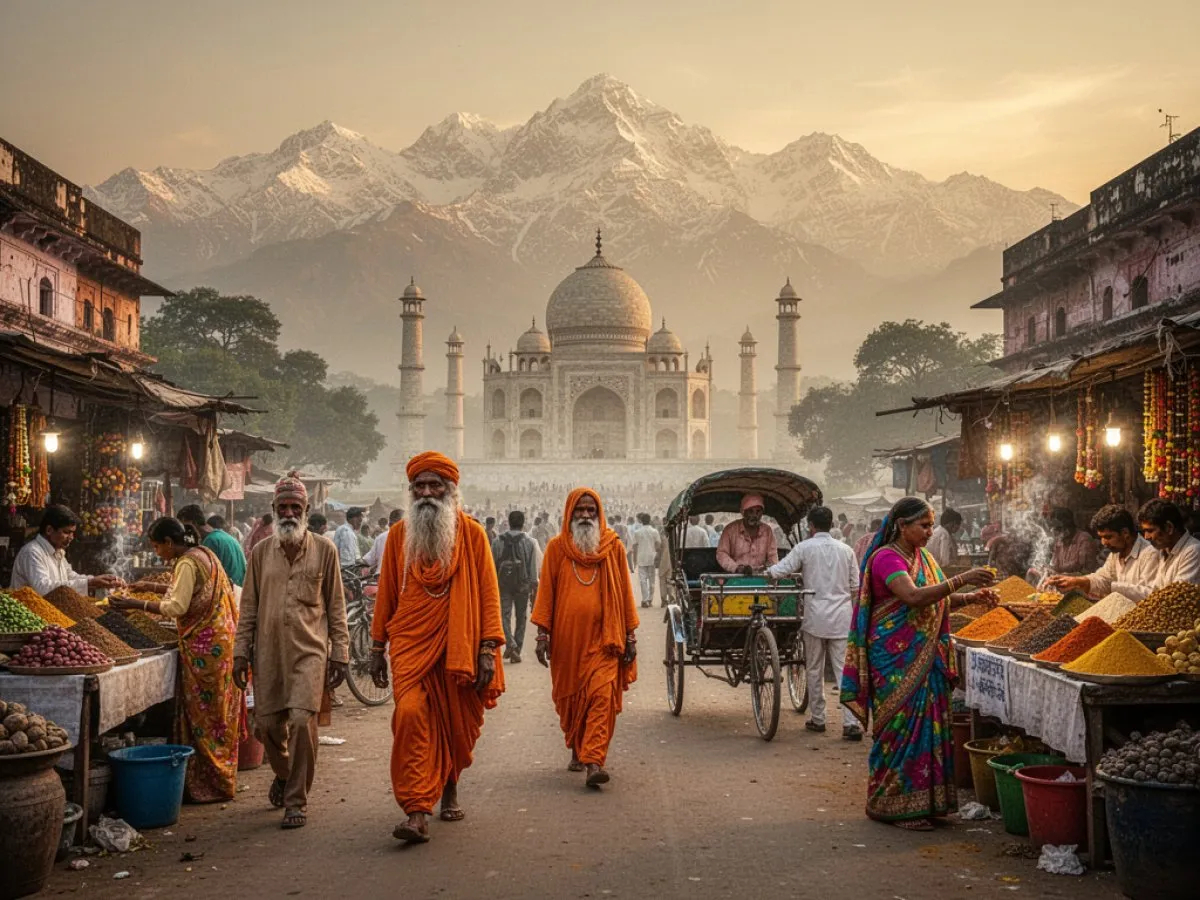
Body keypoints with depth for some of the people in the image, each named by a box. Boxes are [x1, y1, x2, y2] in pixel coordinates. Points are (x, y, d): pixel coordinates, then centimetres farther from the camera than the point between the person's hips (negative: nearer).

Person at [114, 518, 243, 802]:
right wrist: (153, 587, 23)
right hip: (219, 638, 10)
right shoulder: (203, 554, 15)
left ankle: (210, 786, 4)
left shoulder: (188, 563, -14)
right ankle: (222, 781, 19)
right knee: (217, 714, 13)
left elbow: (177, 607, -23)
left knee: (203, 716, -2)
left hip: (204, 647, -10)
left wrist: (136, 604, -21)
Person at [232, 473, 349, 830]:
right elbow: (248, 607, 12)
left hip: (309, 651, -3)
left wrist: (339, 654, 1)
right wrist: (241, 653, 6)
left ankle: (297, 800, -1)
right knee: (267, 724, 5)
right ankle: (284, 773, 38)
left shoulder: (324, 551, 4)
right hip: (268, 653, 3)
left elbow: (336, 608, 5)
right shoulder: (261, 552, 9)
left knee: (302, 721, -15)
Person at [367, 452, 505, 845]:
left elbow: (488, 592, 0)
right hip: (411, 646, 0)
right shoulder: (399, 535, 6)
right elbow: (386, 593, 12)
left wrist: (488, 649, -7)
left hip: (460, 647, 0)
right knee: (411, 715, -18)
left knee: (458, 725, 10)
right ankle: (417, 812, -19)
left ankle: (449, 788, 38)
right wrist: (377, 647, 11)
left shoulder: (471, 533, 1)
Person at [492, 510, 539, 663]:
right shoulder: (530, 542, 0)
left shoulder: (498, 541, 3)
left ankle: (510, 644, -21)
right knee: (521, 618, 9)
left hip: (503, 583, 0)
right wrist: (534, 588, 2)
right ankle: (516, 651, 9)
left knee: (504, 615, 2)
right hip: (522, 584, 0)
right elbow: (533, 567, -2)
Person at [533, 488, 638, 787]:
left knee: (602, 696, -13)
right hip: (567, 638, 1)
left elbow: (624, 591, 8)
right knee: (570, 698, 11)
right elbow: (546, 591, 5)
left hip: (603, 637, -1)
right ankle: (577, 751, 31)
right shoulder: (557, 548, 5)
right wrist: (542, 633, -2)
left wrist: (630, 634, 6)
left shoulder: (613, 546, 5)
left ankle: (594, 761, -17)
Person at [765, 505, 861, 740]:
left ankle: (817, 719, 19)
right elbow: (856, 587, 10)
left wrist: (761, 573, 10)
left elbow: (778, 571, -9)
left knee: (814, 670, 11)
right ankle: (850, 723, -8)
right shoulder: (846, 550, 6)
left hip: (815, 617, -2)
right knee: (845, 671, 0)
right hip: (842, 619, 2)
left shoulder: (804, 548, -4)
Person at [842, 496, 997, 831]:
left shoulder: (922, 557, 13)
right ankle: (896, 805, 5)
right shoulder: (886, 558, -14)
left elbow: (938, 600, 18)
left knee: (927, 724, 8)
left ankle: (921, 801, 17)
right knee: (901, 725, -5)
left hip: (925, 658, 8)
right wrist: (961, 579, -28)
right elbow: (913, 597, -28)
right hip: (896, 659, -8)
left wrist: (971, 597, 1)